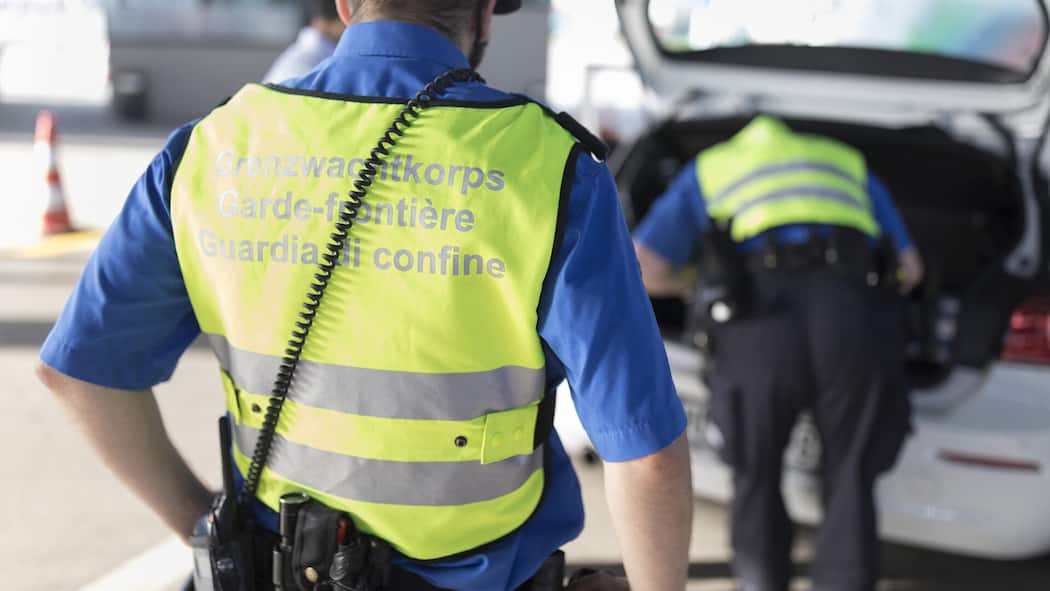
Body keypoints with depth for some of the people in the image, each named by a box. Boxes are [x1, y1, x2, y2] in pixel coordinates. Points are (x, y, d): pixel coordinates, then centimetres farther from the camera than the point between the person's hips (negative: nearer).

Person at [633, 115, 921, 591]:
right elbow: (909, 268, 28)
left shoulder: (707, 170, 30)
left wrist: (702, 283, 34)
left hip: (757, 323, -1)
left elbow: (642, 267, 15)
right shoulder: (850, 165, 36)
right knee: (850, 476, 15)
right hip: (851, 315, 1)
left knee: (756, 474, 19)